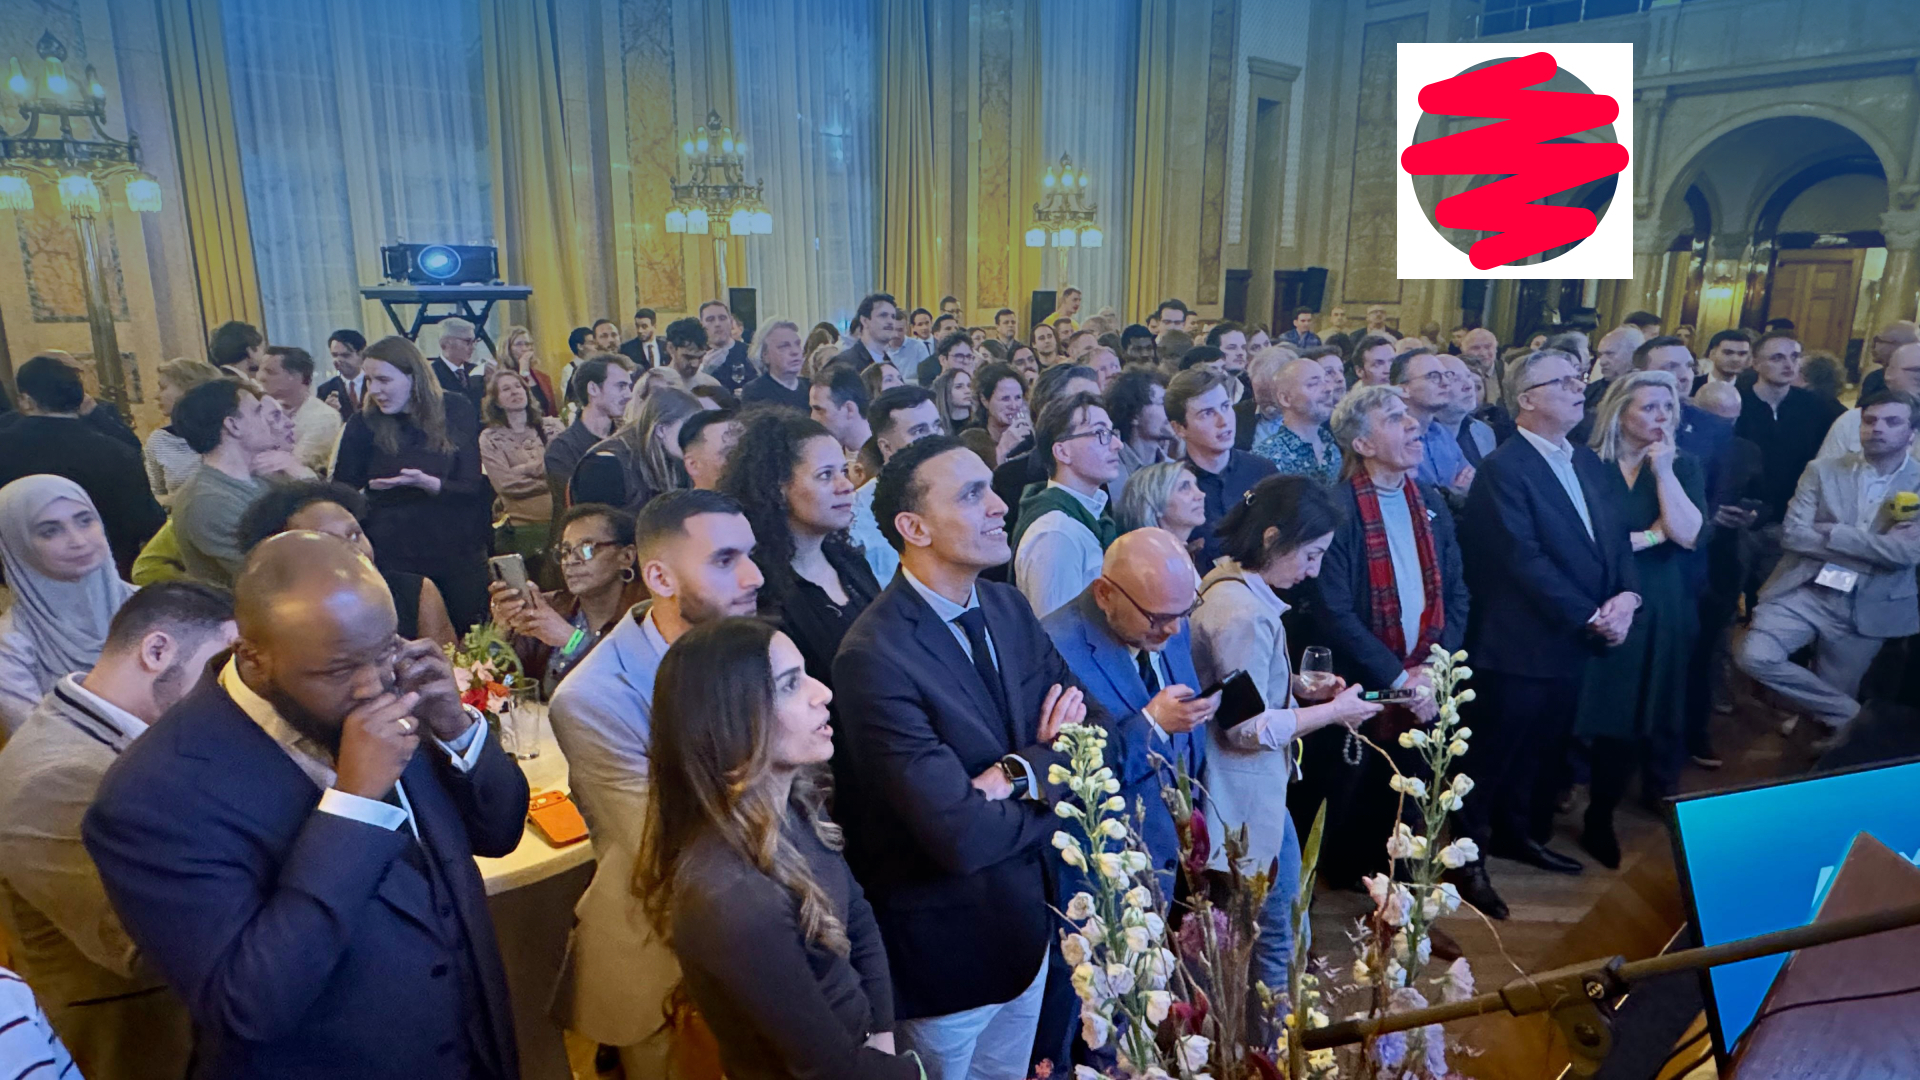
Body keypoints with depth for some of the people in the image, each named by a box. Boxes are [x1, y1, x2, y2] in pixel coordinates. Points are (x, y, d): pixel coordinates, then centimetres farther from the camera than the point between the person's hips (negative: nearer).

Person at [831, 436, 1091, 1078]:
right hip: (947, 947, -7)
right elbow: (960, 834, -31)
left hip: (1029, 921, 7)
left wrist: (1024, 772, -22)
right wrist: (1054, 766, -15)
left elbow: (1095, 731, -3)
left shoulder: (1008, 608, -3)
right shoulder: (874, 657, -28)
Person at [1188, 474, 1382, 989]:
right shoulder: (1244, 614, -26)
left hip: (1254, 787, 11)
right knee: (1270, 923, 6)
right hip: (1247, 797, -10)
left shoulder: (1226, 580, 5)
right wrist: (1332, 711, -13)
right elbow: (1249, 729, -23)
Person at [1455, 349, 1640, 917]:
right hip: (1520, 643, -8)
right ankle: (1469, 856, 16)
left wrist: (1626, 595, -9)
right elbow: (1525, 560, -20)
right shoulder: (1503, 468, -15)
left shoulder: (1587, 463, 12)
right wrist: (1590, 616, -16)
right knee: (1496, 753, 2)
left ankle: (1519, 832, 38)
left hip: (1573, 641, 8)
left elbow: (1616, 537, 10)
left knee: (1544, 747, 20)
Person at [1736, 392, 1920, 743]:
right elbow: (1792, 534, -8)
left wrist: (1831, 533, -13)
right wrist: (1873, 548, -13)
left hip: (1868, 608, 0)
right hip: (1805, 593, 0)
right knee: (1755, 656, -22)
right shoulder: (1822, 470, 3)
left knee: (1834, 697, 8)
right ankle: (1851, 716, -4)